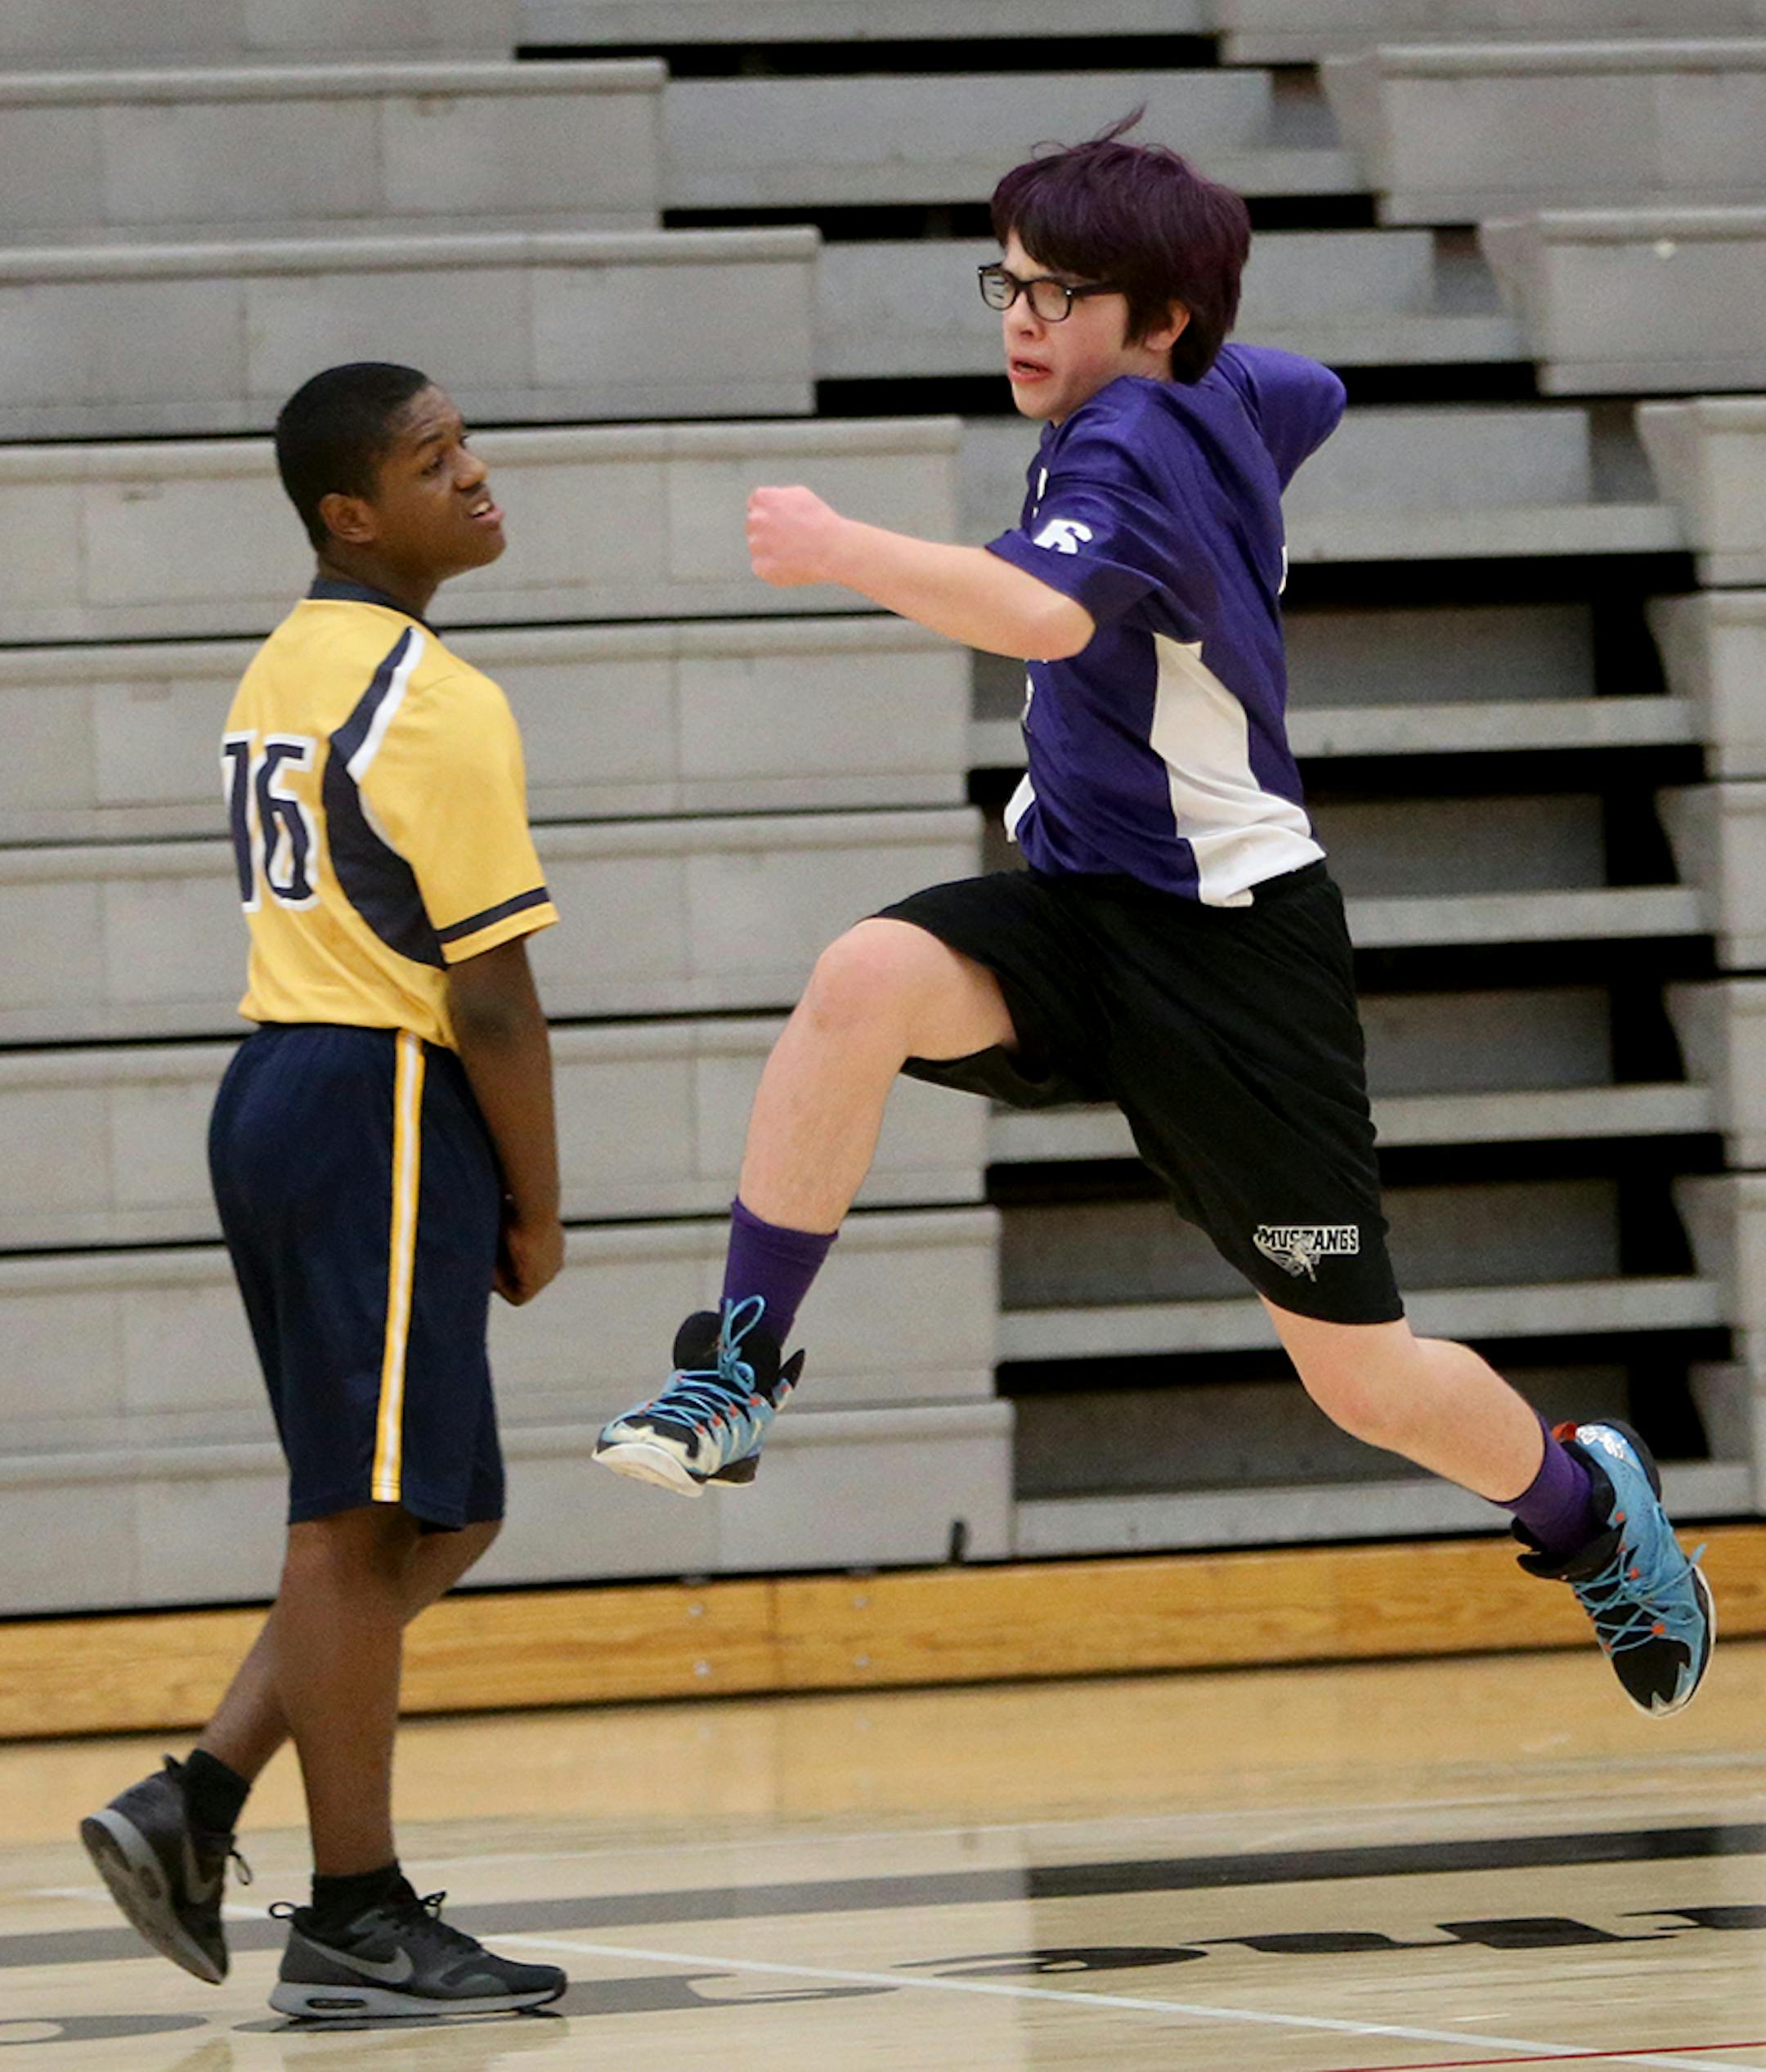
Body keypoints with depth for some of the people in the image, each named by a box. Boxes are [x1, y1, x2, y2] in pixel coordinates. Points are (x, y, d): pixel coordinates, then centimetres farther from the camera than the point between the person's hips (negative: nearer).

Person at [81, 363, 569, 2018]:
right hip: (379, 1108, -9)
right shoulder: (435, 703, -13)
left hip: (275, 1081, 9)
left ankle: (196, 1807, 10)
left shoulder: (284, 672, 16)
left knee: (434, 1518, 15)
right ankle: (353, 1925, 0)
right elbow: (489, 992, -14)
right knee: (364, 1518, -4)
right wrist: (536, 1209, -4)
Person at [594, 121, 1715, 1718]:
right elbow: (1313, 397, 28)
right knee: (865, 983, -26)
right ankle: (735, 1376, -24)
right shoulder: (1223, 389, 3)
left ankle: (1584, 1503, 32)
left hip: (1232, 947, -8)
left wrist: (844, 552, -53)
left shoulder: (1130, 446, -22)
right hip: (1082, 906, 8)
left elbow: (1046, 612, -45)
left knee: (1359, 1375, 2)